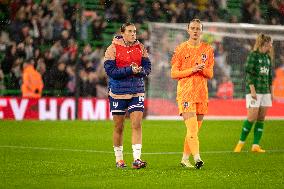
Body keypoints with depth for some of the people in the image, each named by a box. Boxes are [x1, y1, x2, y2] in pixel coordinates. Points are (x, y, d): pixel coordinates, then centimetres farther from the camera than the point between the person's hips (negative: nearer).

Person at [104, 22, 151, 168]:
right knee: (118, 127, 6)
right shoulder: (113, 49, -5)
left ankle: (137, 159, -11)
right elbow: (110, 70, -13)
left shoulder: (140, 48, 6)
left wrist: (139, 71, -16)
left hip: (137, 91, 2)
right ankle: (119, 159, 19)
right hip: (118, 92, -2)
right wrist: (130, 70, -20)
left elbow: (147, 68, 6)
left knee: (137, 124, -9)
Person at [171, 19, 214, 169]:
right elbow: (173, 73, 0)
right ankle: (197, 158, -25)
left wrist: (203, 69, -10)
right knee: (192, 128, -17)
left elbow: (210, 74, 13)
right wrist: (192, 70, -12)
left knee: (195, 130, 7)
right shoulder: (181, 49, 2)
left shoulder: (208, 49, 11)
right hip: (185, 93, -4)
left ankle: (185, 158, 18)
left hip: (202, 93, 4)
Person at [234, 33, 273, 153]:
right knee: (252, 117, -10)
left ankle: (256, 145, 3)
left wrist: (271, 91, 18)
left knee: (261, 119, 2)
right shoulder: (253, 55, -7)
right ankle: (241, 143, 4)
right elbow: (249, 73, -12)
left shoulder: (268, 57, 14)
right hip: (254, 90, -7)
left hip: (265, 91, 7)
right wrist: (252, 90, -17)